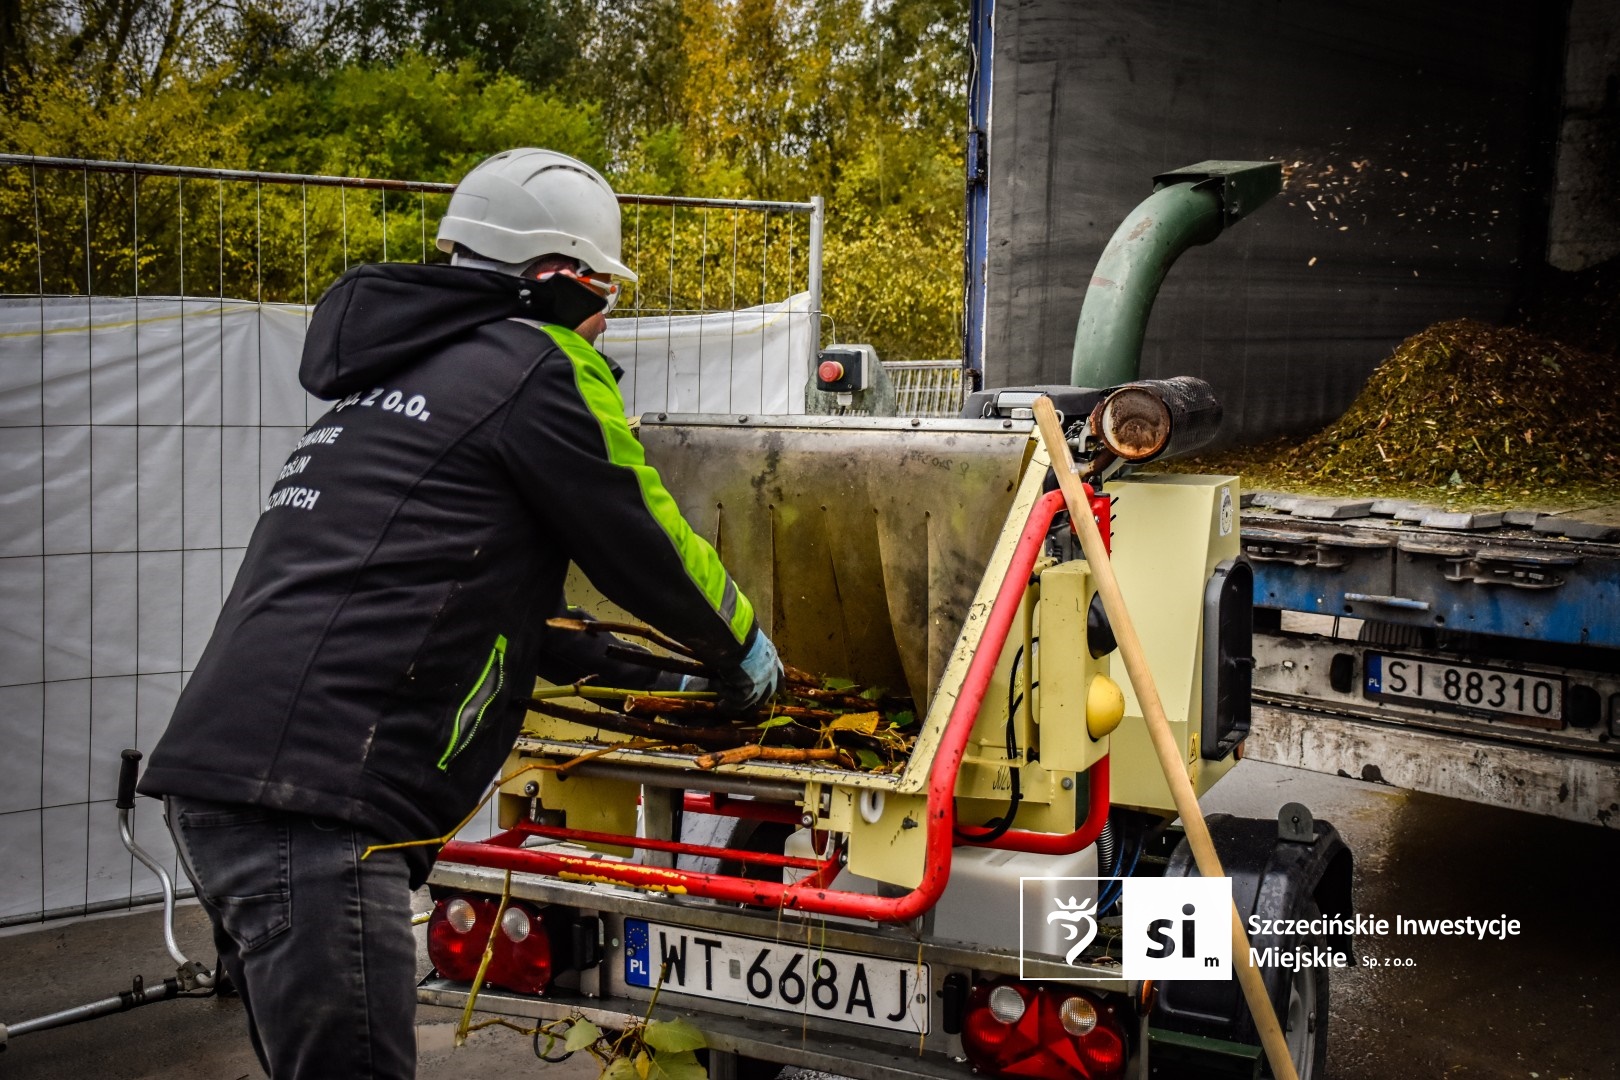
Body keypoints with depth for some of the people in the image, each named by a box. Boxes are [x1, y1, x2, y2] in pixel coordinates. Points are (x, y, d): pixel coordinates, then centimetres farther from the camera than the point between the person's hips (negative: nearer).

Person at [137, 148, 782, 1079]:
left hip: (213, 776, 10)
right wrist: (744, 646, 25)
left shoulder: (389, 378, 28)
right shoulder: (542, 367, -1)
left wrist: (632, 670, 40)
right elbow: (647, 542, 5)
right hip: (313, 804, -10)